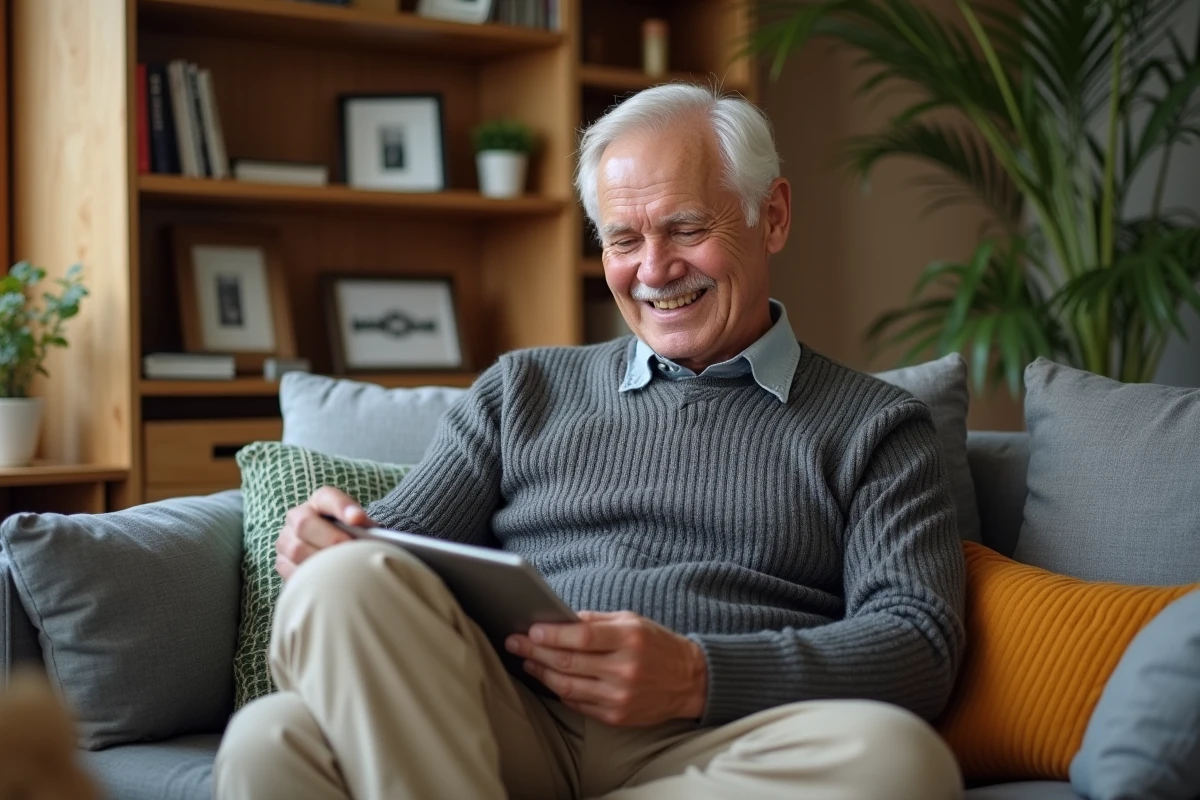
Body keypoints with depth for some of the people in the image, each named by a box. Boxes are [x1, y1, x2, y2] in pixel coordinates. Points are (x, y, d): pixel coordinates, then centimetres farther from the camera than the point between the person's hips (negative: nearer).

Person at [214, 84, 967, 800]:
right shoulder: (523, 390, 25)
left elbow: (921, 644, 2)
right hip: (510, 722, 0)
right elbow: (400, 550, 17)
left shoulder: (875, 426, 16)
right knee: (312, 662, -32)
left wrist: (699, 679, -15)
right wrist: (336, 546, -10)